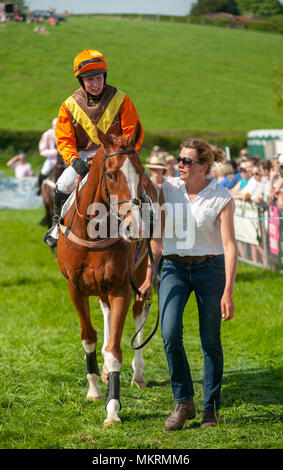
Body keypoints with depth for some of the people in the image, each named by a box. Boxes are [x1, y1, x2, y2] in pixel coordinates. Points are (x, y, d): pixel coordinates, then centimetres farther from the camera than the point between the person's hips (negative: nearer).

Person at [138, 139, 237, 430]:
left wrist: (228, 292, -17)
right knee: (170, 334, -14)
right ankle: (183, 403, 2)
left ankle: (211, 407, 18)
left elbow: (229, 247, -10)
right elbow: (158, 237, 9)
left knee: (210, 341, 3)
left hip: (210, 268, -2)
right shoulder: (168, 190, 1)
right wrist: (148, 277, 7)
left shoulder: (221, 199, -8)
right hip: (174, 267, 2)